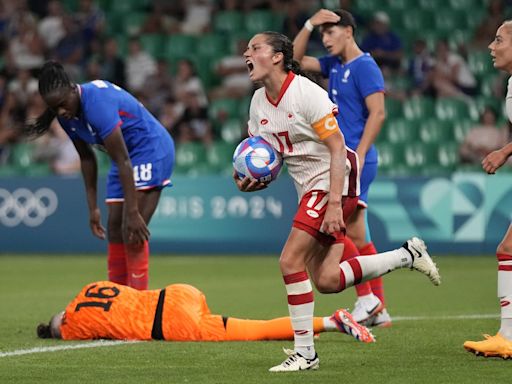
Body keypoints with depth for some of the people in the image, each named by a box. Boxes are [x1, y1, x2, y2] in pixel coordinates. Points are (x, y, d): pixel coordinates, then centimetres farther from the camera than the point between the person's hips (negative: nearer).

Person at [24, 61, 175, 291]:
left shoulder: (98, 103, -30)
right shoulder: (67, 115, -5)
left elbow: (123, 162, -30)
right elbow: (86, 158, 8)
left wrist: (132, 212, -30)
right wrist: (92, 207, 7)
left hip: (151, 150, -9)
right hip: (128, 155, 9)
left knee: (132, 232, -19)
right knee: (114, 230, 6)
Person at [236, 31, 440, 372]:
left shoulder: (307, 93, -16)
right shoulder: (258, 103, 8)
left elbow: (337, 148, -18)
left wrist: (334, 203, -25)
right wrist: (249, 181, -8)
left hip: (334, 181, -8)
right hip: (309, 188, 8)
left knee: (291, 261, -16)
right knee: (326, 281, -1)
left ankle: (305, 352, -7)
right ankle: (407, 256, 17)